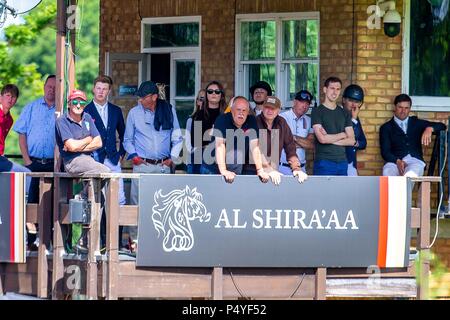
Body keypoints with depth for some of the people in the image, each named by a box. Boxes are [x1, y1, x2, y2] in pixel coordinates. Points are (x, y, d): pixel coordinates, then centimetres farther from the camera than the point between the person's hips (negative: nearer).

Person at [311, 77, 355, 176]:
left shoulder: (344, 113, 14)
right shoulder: (317, 112, -1)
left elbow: (351, 140, 6)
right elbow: (322, 139, -13)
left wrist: (330, 139, -7)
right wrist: (342, 135, 1)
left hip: (342, 162, 5)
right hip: (324, 162, -5)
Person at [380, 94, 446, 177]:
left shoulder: (416, 123, 25)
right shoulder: (386, 128, 18)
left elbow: (442, 126, 21)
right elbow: (385, 151, 6)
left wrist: (429, 129, -4)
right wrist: (397, 161, -16)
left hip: (415, 161, 0)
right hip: (395, 161, 0)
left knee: (410, 174, -41)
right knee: (387, 172, -41)